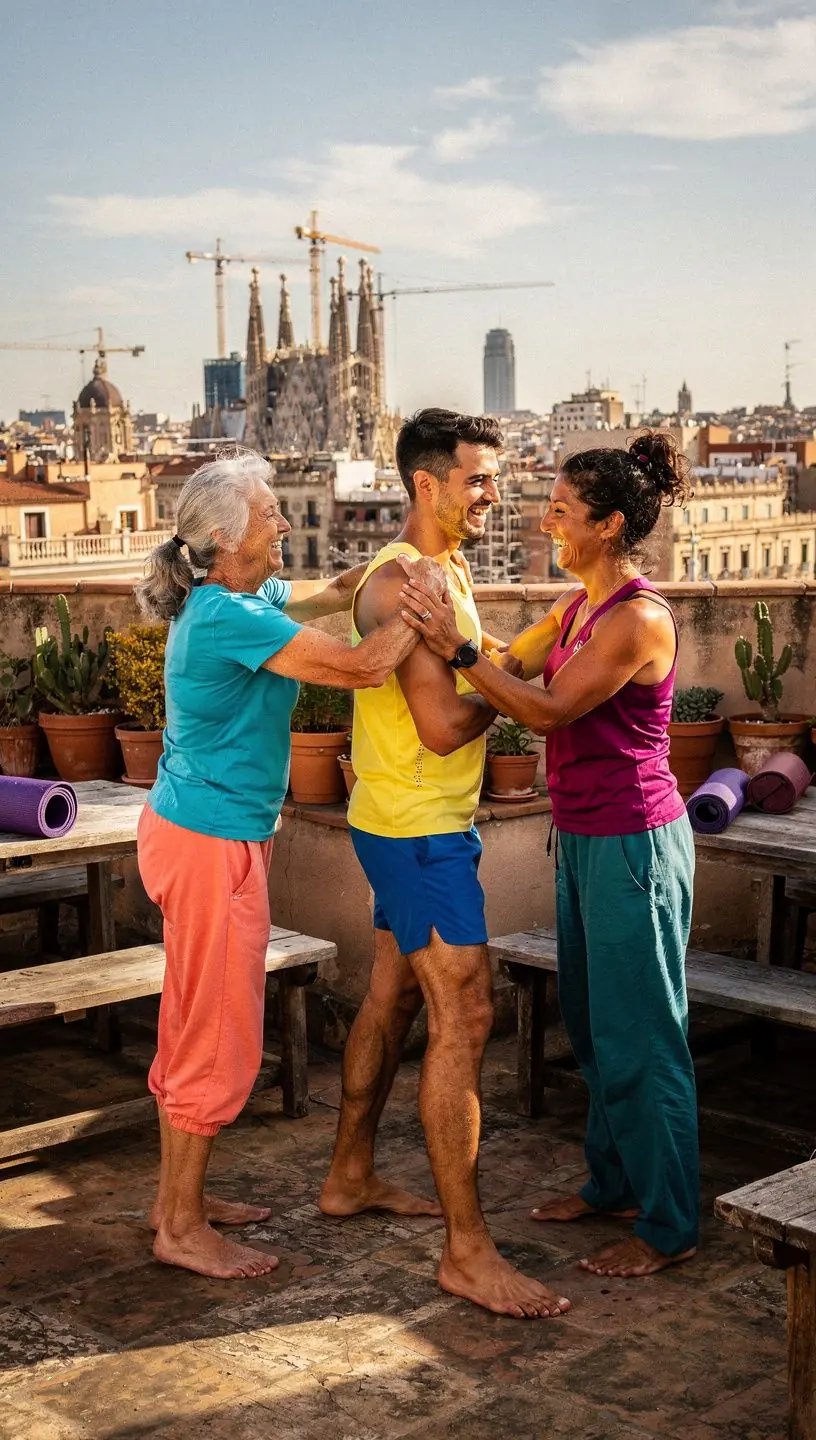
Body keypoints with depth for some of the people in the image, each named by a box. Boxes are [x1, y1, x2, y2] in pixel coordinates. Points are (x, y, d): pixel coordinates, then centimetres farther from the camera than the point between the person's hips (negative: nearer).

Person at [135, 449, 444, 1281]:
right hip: (213, 844, -10)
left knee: (193, 1025, 18)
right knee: (219, 1037, 0)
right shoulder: (229, 617, -23)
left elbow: (336, 591, 23)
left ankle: (178, 1195, 31)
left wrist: (406, 565, 11)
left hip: (190, 830, 10)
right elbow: (364, 666, -25)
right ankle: (182, 1229, 12)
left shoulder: (237, 597, 7)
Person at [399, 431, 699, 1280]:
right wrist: (440, 621, 4)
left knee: (639, 1036, 0)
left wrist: (455, 648, -23)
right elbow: (513, 662, 14)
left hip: (633, 844, -10)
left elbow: (548, 709, -20)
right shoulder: (577, 606, 9)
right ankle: (613, 1184, 35)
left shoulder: (639, 619, -20)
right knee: (592, 1026, 19)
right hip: (583, 840, 10)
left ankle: (667, 1227, 13)